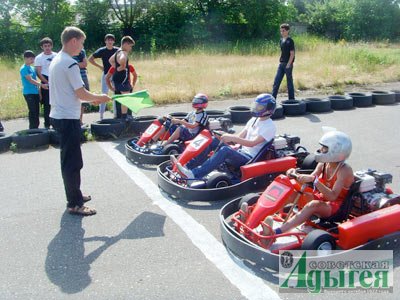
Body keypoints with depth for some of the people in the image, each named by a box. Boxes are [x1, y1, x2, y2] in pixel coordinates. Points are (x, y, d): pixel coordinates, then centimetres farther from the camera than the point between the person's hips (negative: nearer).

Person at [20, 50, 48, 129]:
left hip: (35, 92, 8)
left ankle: (36, 128, 17)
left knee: (36, 111, 9)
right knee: (32, 111, -7)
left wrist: (39, 92, 16)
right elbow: (30, 80, -19)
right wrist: (41, 85, -27)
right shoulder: (23, 69, -9)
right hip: (29, 93, -8)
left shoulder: (32, 68, 16)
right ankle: (32, 129, -1)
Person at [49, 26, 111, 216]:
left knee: (69, 159, 18)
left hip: (59, 116, 10)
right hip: (68, 118, -10)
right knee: (72, 162, -3)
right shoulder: (70, 64, -17)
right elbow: (81, 94, -18)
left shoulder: (56, 61, 13)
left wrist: (91, 100, 14)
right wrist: (99, 98, -1)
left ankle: (74, 195, 30)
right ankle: (74, 204, 4)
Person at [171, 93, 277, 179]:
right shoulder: (254, 120, 15)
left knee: (225, 150, -34)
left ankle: (193, 174, -43)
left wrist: (232, 138, -28)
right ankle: (188, 166, -17)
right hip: (241, 152, 8)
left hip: (250, 159, -8)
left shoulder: (270, 126, -10)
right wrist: (228, 137, -7)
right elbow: (240, 136, 12)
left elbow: (252, 143, -21)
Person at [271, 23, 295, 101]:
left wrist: (288, 64, -18)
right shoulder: (281, 40, 10)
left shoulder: (290, 41, -10)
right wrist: (280, 61, 12)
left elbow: (292, 54, -13)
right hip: (281, 64, 7)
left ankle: (291, 99, 10)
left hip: (288, 64, -7)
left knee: (289, 82, 1)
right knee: (276, 81, 3)